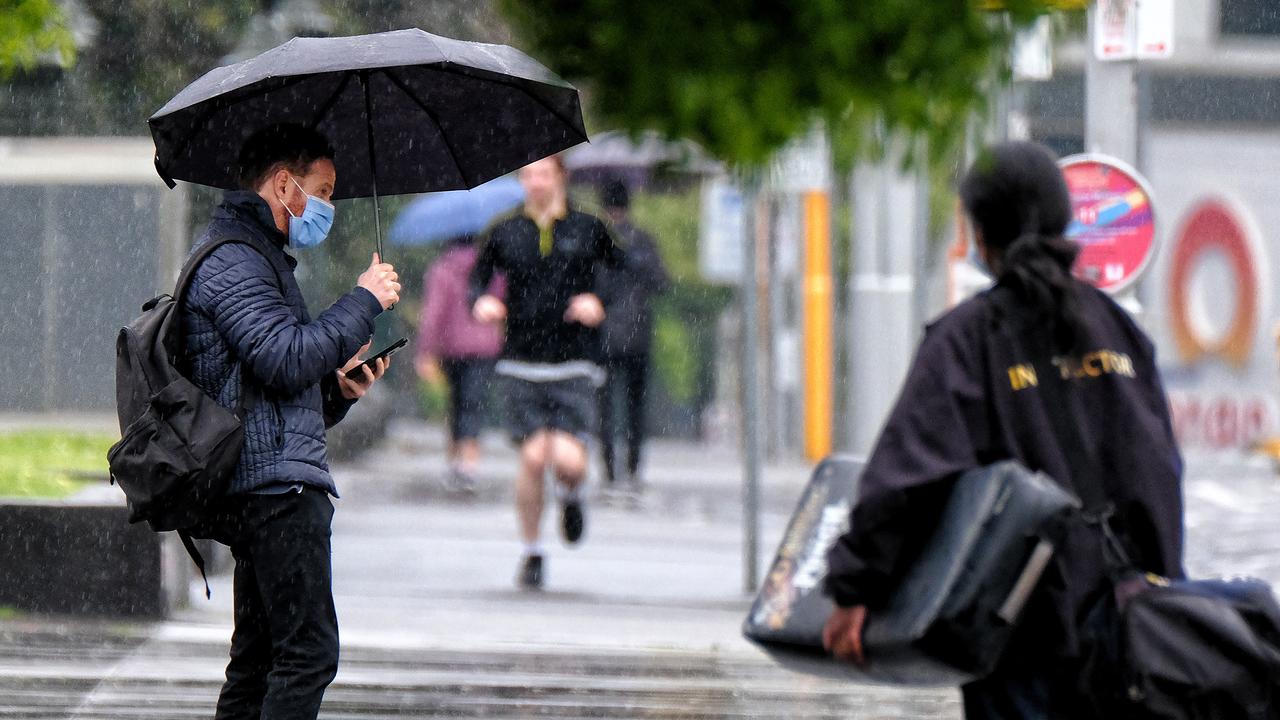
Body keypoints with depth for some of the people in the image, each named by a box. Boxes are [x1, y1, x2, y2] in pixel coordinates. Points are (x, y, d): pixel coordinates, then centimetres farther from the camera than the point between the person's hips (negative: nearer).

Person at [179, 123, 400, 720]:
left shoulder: (259, 257, 27)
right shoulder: (231, 260, -8)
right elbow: (286, 358, -21)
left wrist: (339, 389, 11)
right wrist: (363, 302, -10)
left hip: (260, 487, 11)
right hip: (275, 489, -11)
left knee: (259, 659, 10)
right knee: (309, 650, -15)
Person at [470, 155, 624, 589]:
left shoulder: (588, 229, 4)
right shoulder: (505, 232, 7)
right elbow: (478, 276, 17)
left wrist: (599, 302, -10)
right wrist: (481, 302, -5)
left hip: (574, 364, -1)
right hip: (523, 364, 1)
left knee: (569, 460, -15)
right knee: (533, 456, -9)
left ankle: (571, 497, 23)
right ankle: (531, 552, 10)